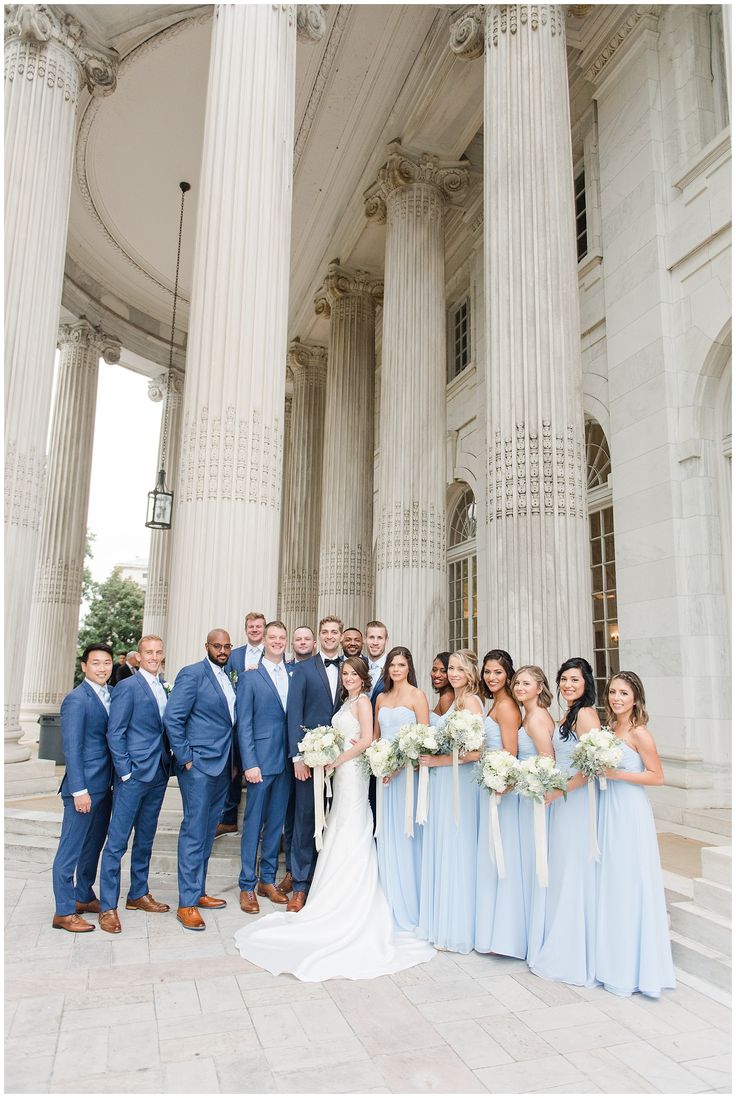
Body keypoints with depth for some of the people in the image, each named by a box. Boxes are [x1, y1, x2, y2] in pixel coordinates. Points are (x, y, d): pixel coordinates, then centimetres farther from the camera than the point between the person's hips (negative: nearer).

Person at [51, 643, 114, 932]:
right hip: (84, 787, -8)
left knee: (93, 845, 19)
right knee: (71, 849, 3)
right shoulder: (76, 700, -13)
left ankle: (84, 897, 34)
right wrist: (79, 790, -18)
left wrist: (114, 779, 6)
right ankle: (63, 912, 14)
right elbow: (71, 748, -16)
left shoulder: (111, 695, 9)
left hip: (104, 786, 8)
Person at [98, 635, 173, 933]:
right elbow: (115, 733, -11)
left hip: (158, 774, 7)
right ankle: (108, 907, 11)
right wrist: (125, 772, -14)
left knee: (145, 839, 17)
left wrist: (168, 765, 6)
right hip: (134, 774, -7)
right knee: (117, 841, 0)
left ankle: (138, 895, 31)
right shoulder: (127, 687, -9)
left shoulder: (163, 688, 11)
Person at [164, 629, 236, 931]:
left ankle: (198, 892, 27)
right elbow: (172, 719, -15)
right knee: (194, 832, -2)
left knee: (207, 832, 15)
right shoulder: (192, 674, -10)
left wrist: (233, 762, 13)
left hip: (222, 767, 8)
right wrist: (185, 758, -15)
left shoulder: (228, 679, 13)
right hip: (199, 765, -8)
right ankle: (187, 903, 6)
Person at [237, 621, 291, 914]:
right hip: (261, 760, -4)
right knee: (253, 823, 5)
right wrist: (249, 764, -13)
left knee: (276, 822, 13)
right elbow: (244, 725, -7)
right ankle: (247, 886, 17)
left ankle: (268, 879, 27)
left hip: (286, 760, 4)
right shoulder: (249, 678, -4)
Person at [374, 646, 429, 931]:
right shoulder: (381, 697, 13)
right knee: (385, 832, 9)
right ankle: (389, 901, 22)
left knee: (404, 831, -1)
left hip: (407, 769, -5)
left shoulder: (417, 695, -4)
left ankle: (408, 905, 13)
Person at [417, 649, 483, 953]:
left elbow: (475, 752, -20)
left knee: (455, 851, 1)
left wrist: (438, 761, -15)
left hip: (459, 782, -9)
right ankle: (440, 921, 27)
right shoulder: (454, 701, 14)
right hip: (441, 781, 9)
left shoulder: (471, 701, -13)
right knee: (439, 850, 14)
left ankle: (457, 929, 15)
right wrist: (427, 760, 4)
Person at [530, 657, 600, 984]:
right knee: (561, 872, 16)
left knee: (574, 874, 1)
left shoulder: (585, 714, -15)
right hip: (561, 800, 9)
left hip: (577, 800, -9)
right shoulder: (567, 715, 12)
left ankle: (574, 957, 16)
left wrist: (559, 790, -17)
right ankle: (563, 948, 29)